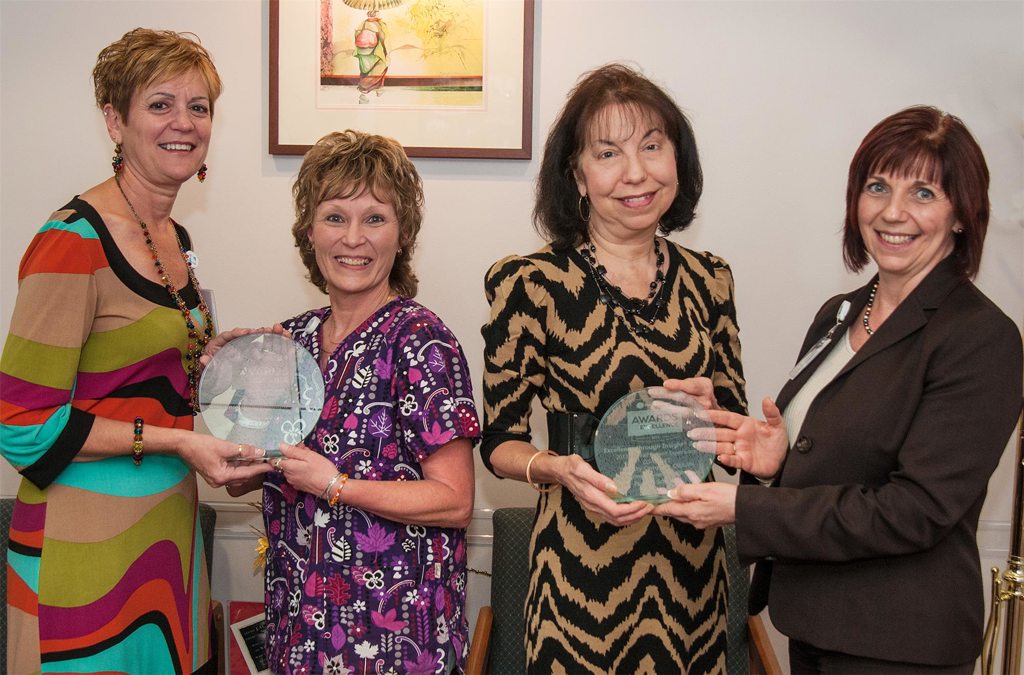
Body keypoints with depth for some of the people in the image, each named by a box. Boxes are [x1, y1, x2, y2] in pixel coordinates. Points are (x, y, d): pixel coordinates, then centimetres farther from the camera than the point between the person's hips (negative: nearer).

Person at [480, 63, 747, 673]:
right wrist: (558, 468, -25)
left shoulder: (707, 278, 3)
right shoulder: (530, 282, -10)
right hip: (583, 568, -4)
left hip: (693, 562, 4)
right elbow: (500, 442, -5)